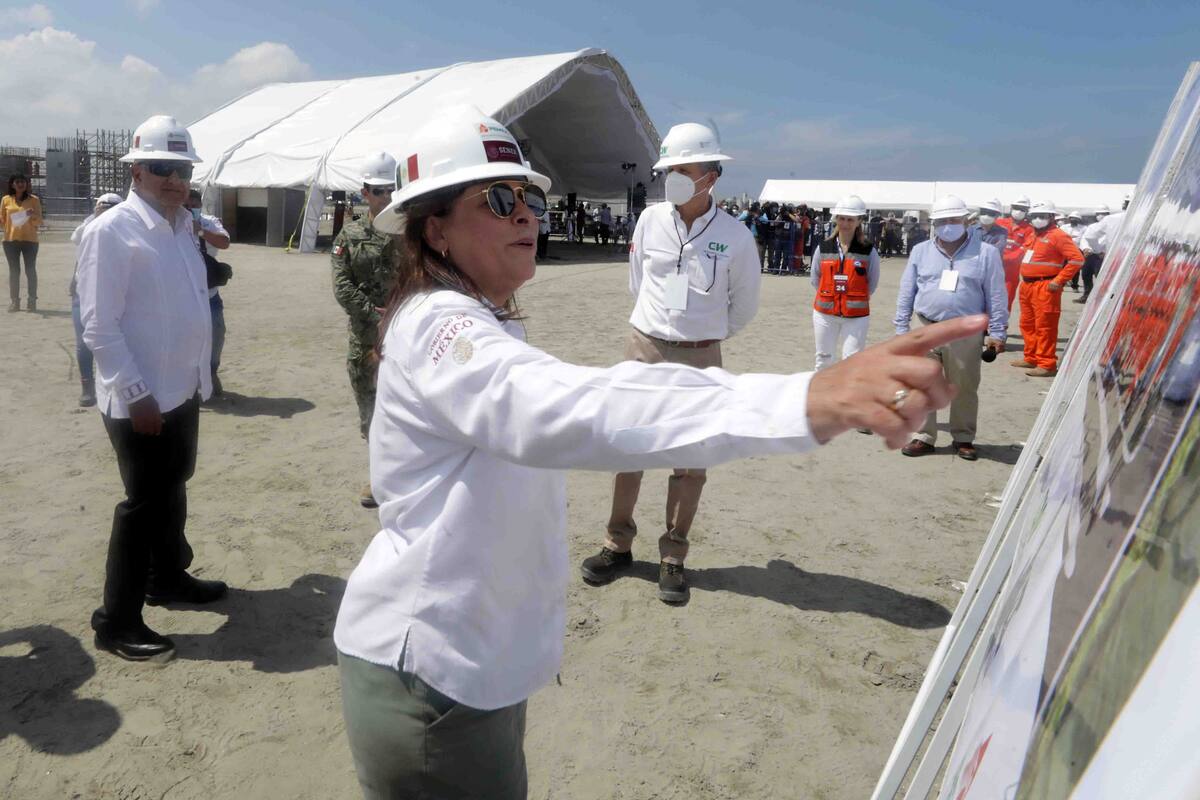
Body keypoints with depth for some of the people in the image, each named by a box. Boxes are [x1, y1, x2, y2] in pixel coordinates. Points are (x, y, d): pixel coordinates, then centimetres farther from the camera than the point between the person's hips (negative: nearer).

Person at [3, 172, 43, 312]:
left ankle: (31, 301, 5)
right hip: (10, 240, 2)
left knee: (30, 270, 1)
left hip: (29, 240, -2)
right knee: (14, 271, 5)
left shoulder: (34, 199, 2)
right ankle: (14, 301, 8)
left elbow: (39, 222, 1)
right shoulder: (6, 199, 6)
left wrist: (33, 215, -19)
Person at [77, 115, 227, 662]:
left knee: (172, 489, 21)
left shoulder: (183, 227, 9)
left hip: (183, 391, 8)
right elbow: (99, 326, -18)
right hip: (140, 398, -7)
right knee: (144, 503, 0)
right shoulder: (112, 231, -15)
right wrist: (137, 394, -21)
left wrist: (200, 375, 12)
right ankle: (117, 622, 15)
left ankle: (168, 577, 40)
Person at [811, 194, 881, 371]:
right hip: (825, 313, 2)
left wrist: (855, 299, 5)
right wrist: (829, 296, 7)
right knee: (824, 358, 13)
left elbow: (872, 284, 3)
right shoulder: (823, 248, 1)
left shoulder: (869, 251, -4)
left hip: (856, 315, -2)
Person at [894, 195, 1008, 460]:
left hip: (966, 334, -2)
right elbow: (906, 293, 9)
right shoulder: (920, 252, 7)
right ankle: (924, 437, 16)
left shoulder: (986, 252, 1)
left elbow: (996, 296, 1)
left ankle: (964, 439, 22)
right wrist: (901, 329, 5)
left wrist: (997, 333, -2)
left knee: (965, 389, 7)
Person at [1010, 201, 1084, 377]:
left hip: (1045, 287, -9)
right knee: (1027, 325, 15)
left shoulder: (1058, 235, -8)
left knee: (1044, 327, -8)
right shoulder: (1035, 236, 18)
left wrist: (1058, 281, -17)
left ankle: (1047, 365, -6)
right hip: (1027, 286, 9)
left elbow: (1077, 259, -15)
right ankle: (1031, 358, 26)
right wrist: (1024, 279, 16)